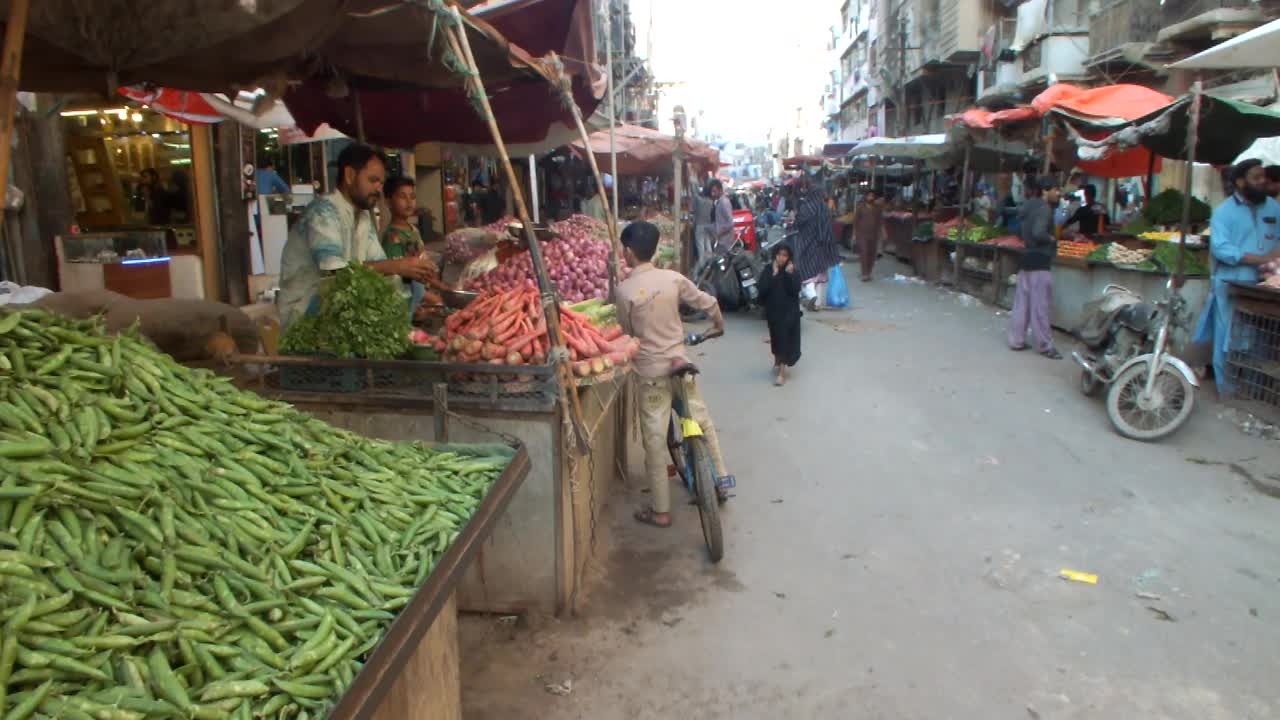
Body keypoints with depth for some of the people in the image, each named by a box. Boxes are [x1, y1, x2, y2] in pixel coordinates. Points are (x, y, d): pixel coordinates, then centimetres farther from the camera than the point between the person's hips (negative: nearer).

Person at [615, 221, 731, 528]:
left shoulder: (624, 290, -13)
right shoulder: (673, 278, -3)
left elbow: (626, 333, -3)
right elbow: (708, 303, 6)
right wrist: (719, 324, 27)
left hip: (651, 370, -4)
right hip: (679, 362, 4)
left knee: (655, 440, 5)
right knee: (702, 419, 24)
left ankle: (660, 511, 12)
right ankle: (721, 477, 33)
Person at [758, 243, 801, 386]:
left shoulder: (792, 271, -6)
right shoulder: (768, 270, -5)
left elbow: (795, 290, -17)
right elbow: (762, 289, -17)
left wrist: (789, 274, -25)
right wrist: (774, 275, -21)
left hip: (789, 310, -2)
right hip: (773, 310, 2)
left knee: (786, 339, -6)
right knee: (776, 337, 18)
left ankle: (782, 372, -5)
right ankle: (778, 361, 44)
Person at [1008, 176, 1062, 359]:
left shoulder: (1029, 207, 14)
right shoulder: (1044, 209, -15)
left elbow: (1021, 230, 21)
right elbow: (1038, 233, -27)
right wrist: (1051, 239, -10)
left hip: (1027, 258, 9)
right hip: (1039, 260, -9)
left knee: (1022, 301, 12)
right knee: (1040, 304, -4)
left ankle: (1016, 340, 17)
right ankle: (1045, 345, 3)